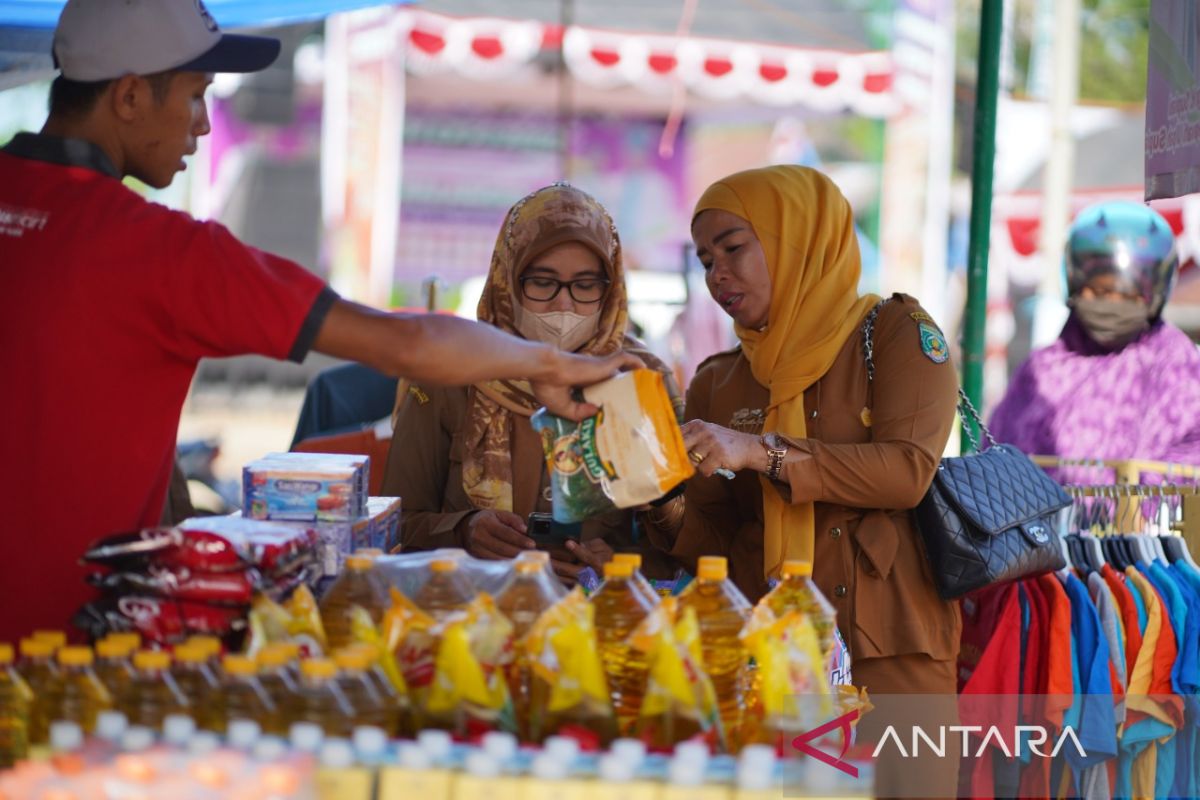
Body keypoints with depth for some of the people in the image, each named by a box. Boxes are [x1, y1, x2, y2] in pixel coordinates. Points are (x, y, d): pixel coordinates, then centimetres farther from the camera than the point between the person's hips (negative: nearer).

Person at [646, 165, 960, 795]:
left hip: (888, 654, -3)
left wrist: (761, 452, -18)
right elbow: (709, 546, 11)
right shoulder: (716, 384, 16)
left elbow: (909, 470, -12)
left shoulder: (893, 332, 4)